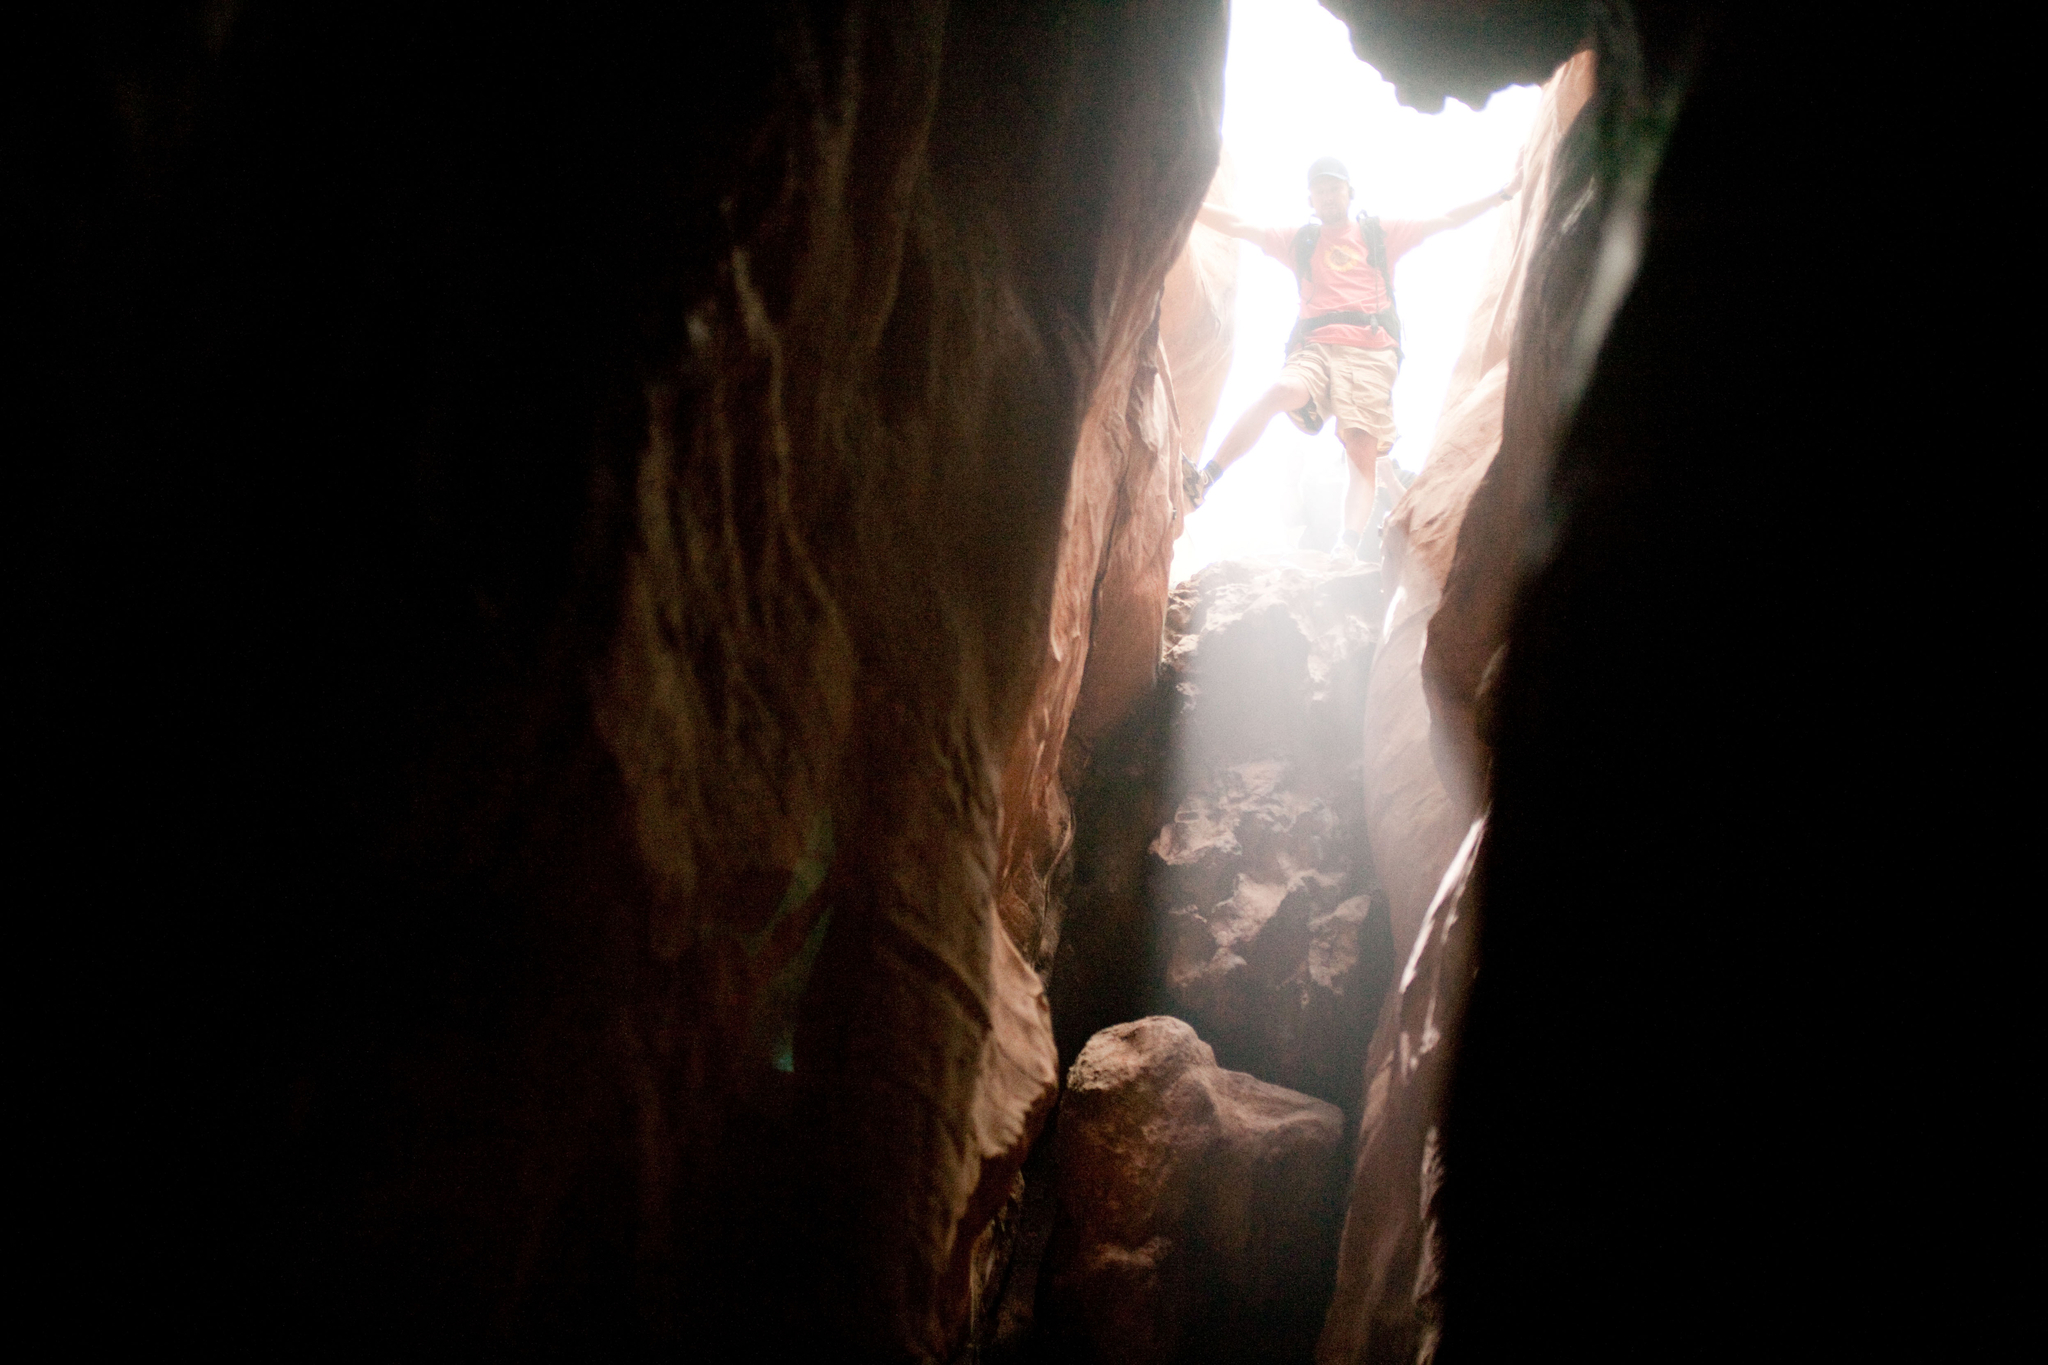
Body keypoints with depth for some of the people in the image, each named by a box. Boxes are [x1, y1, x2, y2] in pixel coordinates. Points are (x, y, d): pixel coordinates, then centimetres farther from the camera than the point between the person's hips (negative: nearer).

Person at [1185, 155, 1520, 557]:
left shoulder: (1380, 233, 22)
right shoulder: (1299, 240, 24)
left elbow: (1447, 220, 20)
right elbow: (1238, 226, 20)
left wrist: (1504, 193, 14)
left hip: (1370, 353, 0)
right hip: (1316, 349, 0)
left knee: (1363, 449, -17)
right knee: (1281, 391, -32)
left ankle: (1348, 551, -34)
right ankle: (1201, 481, -38)